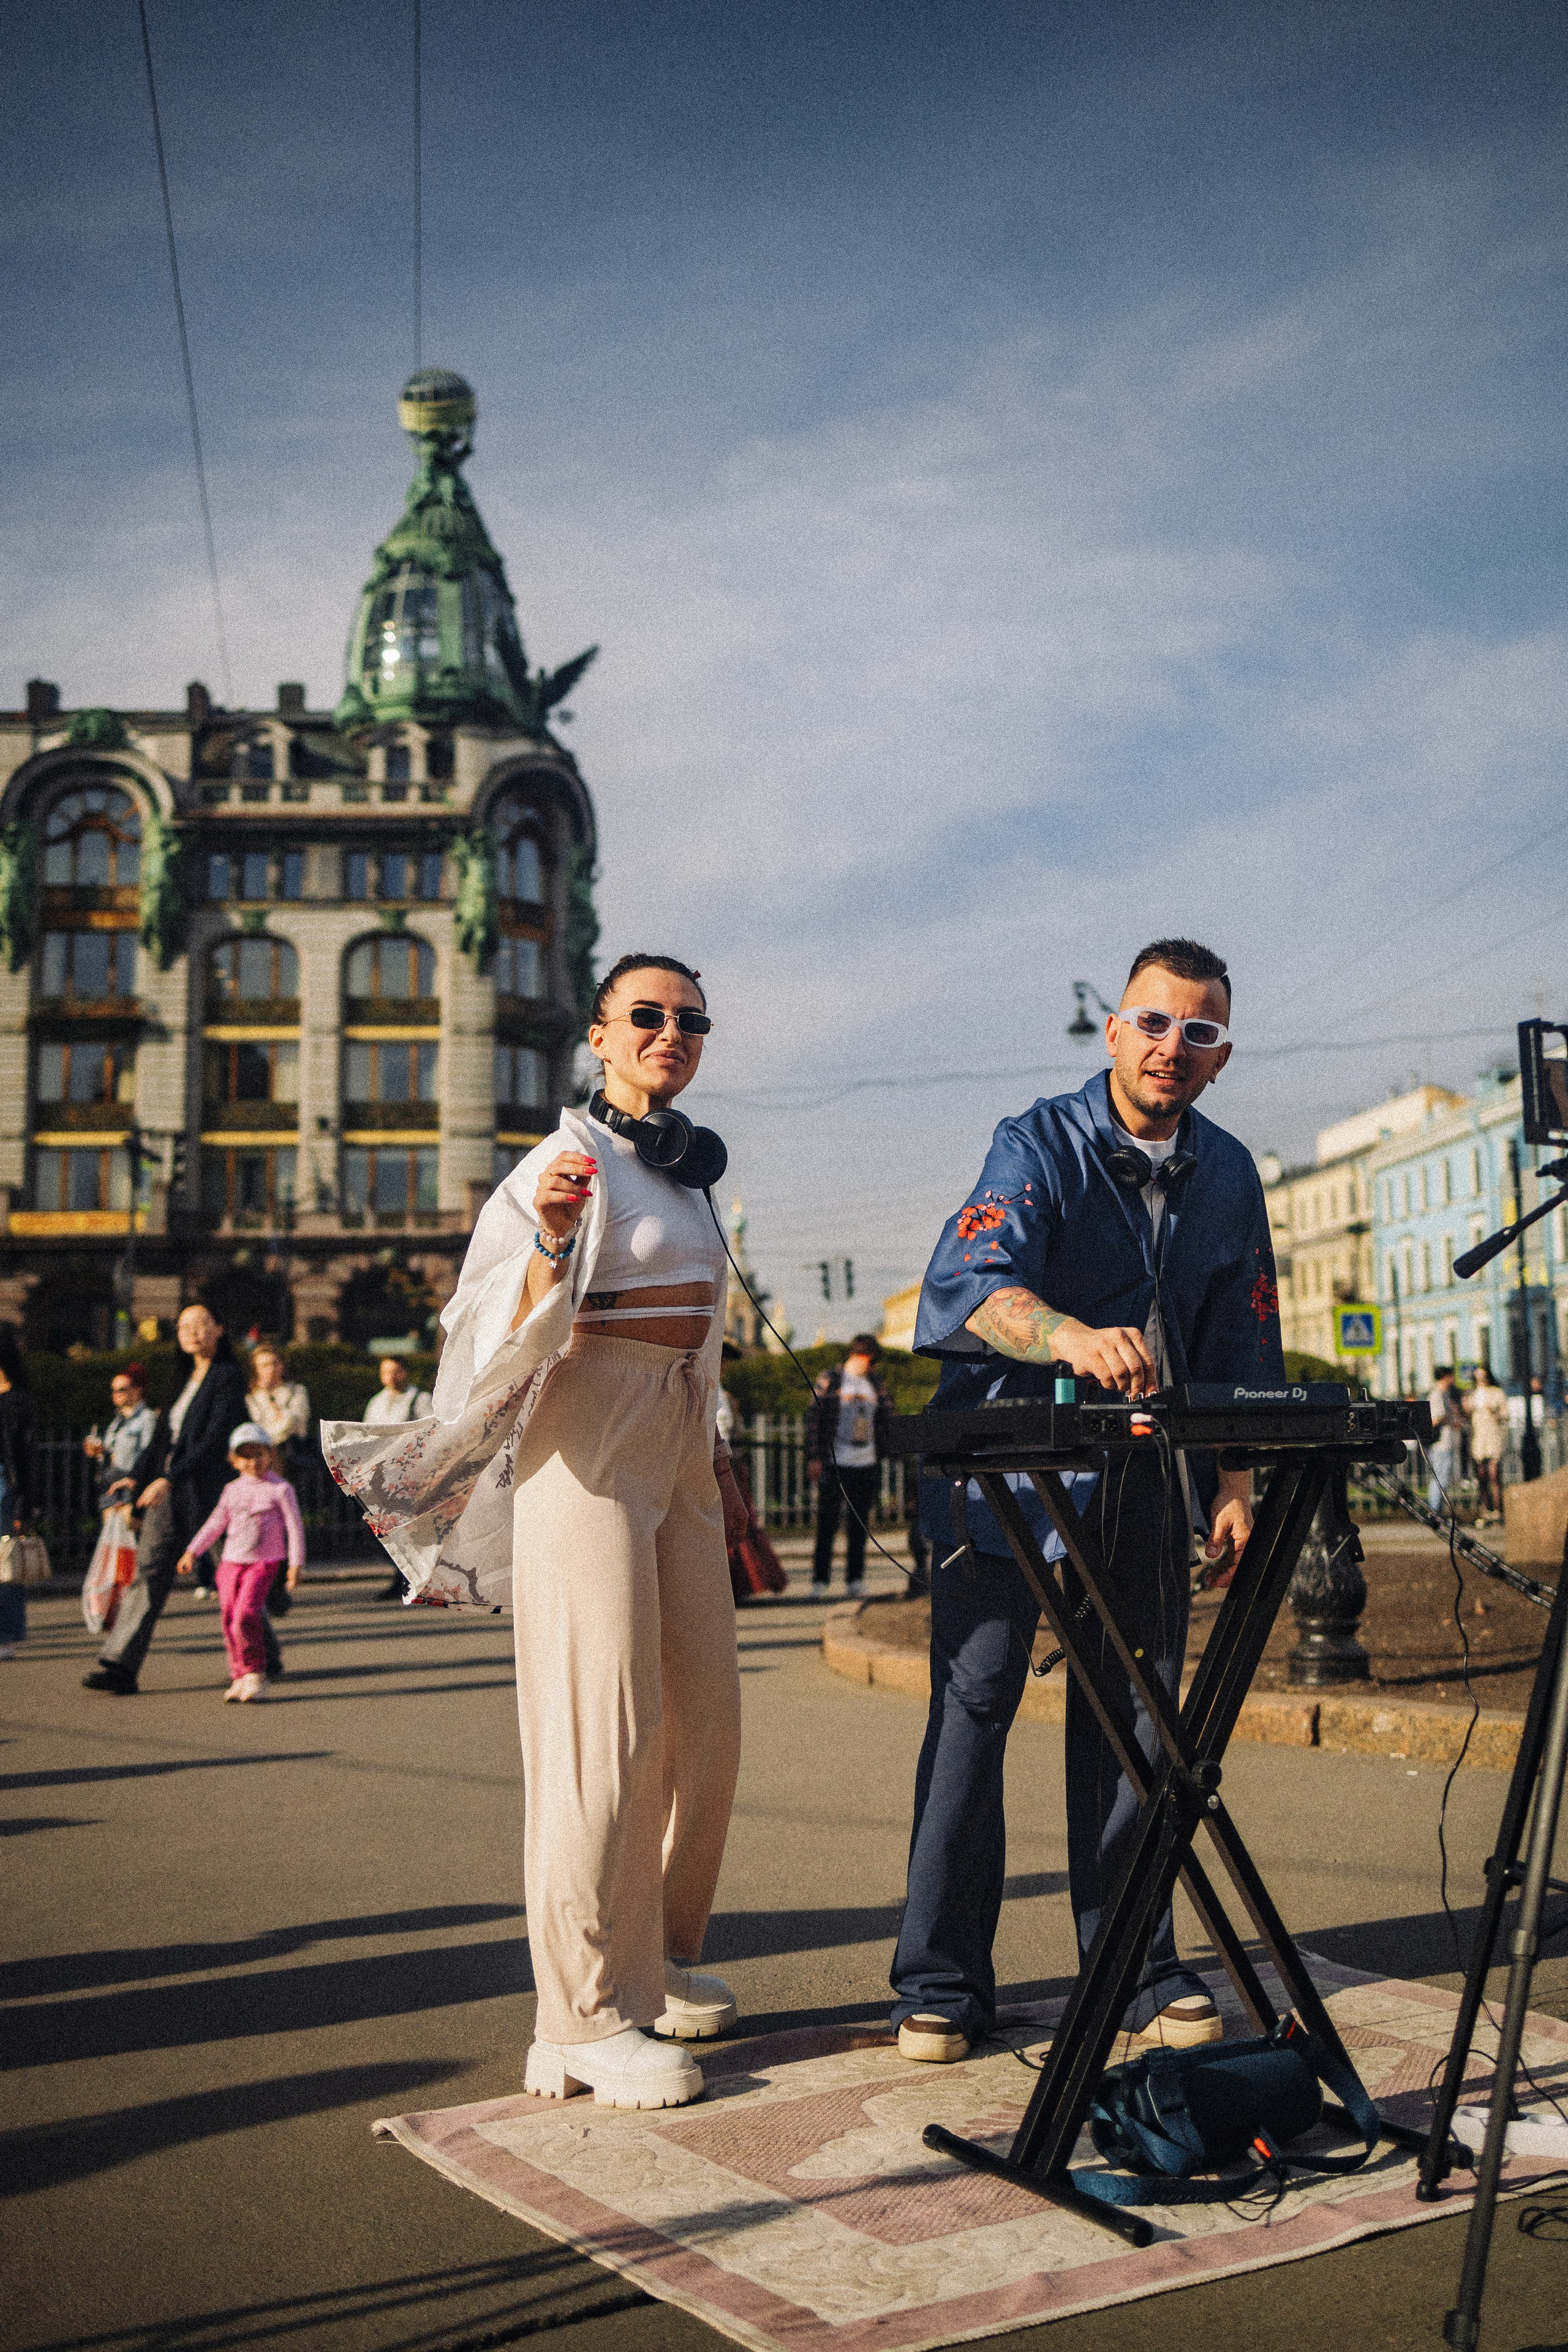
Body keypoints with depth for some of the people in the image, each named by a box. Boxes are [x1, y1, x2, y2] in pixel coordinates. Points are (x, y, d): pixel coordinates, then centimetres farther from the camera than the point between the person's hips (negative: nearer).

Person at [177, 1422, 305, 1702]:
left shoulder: (280, 1489, -2)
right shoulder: (232, 1490, 12)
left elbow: (295, 1527, -4)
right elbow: (215, 1523, 22)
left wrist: (296, 1564, -10)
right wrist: (192, 1551, 18)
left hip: (264, 1563, -5)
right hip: (231, 1563, 5)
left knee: (245, 1614, -21)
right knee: (229, 1621, 3)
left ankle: (256, 1674, -10)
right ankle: (239, 1678, 14)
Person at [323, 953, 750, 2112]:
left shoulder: (689, 1171, 17)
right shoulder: (567, 1163, -7)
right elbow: (504, 1340, -15)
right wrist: (552, 1239, -31)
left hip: (679, 1451, 8)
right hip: (588, 1449, -8)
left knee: (706, 1722, 8)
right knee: (606, 1732, -9)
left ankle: (659, 1960, 24)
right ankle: (589, 2016, 0)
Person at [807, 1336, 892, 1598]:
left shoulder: (875, 1384, 13)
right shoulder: (831, 1379, -1)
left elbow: (886, 1418, 16)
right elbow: (815, 1418, -4)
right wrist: (814, 1457, -10)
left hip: (866, 1464, 5)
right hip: (834, 1463, -4)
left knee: (860, 1524, 6)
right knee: (827, 1523, -2)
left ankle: (855, 1580, 12)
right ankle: (820, 1580, 4)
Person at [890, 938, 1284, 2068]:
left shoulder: (1229, 1175, 6)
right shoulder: (1042, 1144, -11)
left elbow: (1243, 1343, 13)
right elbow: (968, 1283, -30)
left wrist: (1236, 1479, 3)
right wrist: (1073, 1336, -49)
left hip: (1145, 1466, 5)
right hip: (1010, 1454, -4)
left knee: (1133, 1712, 7)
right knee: (975, 1697, -5)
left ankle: (1135, 1974, 18)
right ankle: (941, 1985, 5)